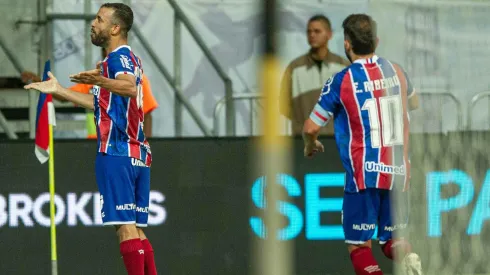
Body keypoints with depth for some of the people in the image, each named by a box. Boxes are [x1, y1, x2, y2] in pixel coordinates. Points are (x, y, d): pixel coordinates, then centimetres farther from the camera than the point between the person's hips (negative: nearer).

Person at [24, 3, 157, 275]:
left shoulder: (118, 57, -7)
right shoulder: (128, 58, 22)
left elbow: (130, 87, -30)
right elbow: (102, 104, 33)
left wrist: (100, 81, -48)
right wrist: (59, 91, 38)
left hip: (116, 151, -10)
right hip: (138, 153, 10)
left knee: (125, 226, -12)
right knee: (135, 230, 9)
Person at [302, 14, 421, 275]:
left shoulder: (341, 81, -9)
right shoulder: (396, 71, 5)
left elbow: (311, 128, -4)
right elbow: (414, 104, 27)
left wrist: (310, 146, 19)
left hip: (364, 175, -4)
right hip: (399, 172, 4)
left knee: (359, 248, 4)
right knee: (392, 240, 17)